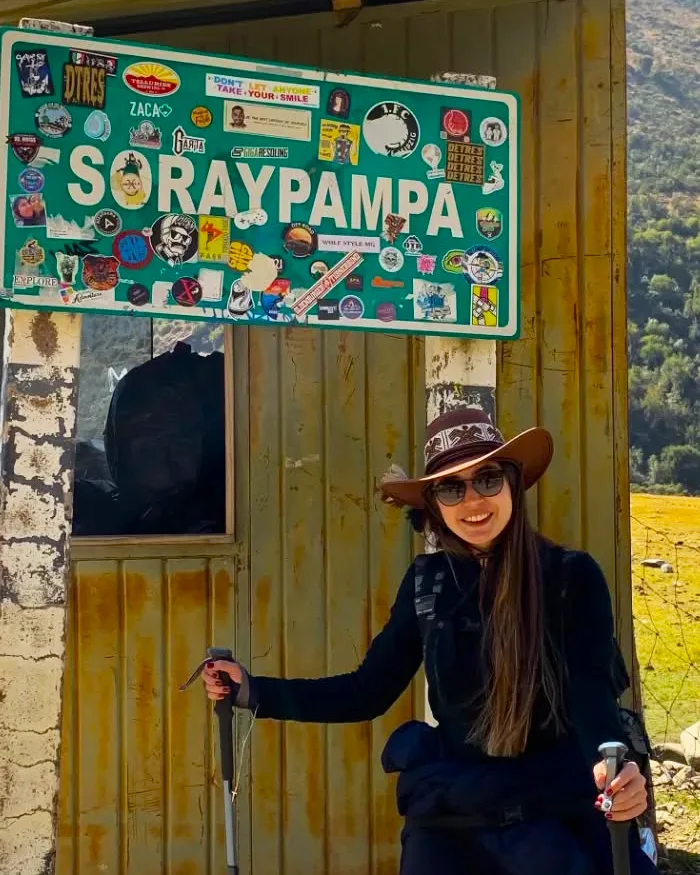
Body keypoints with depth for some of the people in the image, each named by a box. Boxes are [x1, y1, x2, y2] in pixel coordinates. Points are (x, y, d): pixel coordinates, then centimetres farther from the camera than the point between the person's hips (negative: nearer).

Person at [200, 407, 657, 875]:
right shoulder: (428, 580, 1)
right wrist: (254, 691, -2)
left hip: (557, 819, -3)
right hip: (446, 819, 4)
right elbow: (367, 692, 5)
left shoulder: (572, 575, -10)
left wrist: (611, 760, -41)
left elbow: (591, 691, -20)